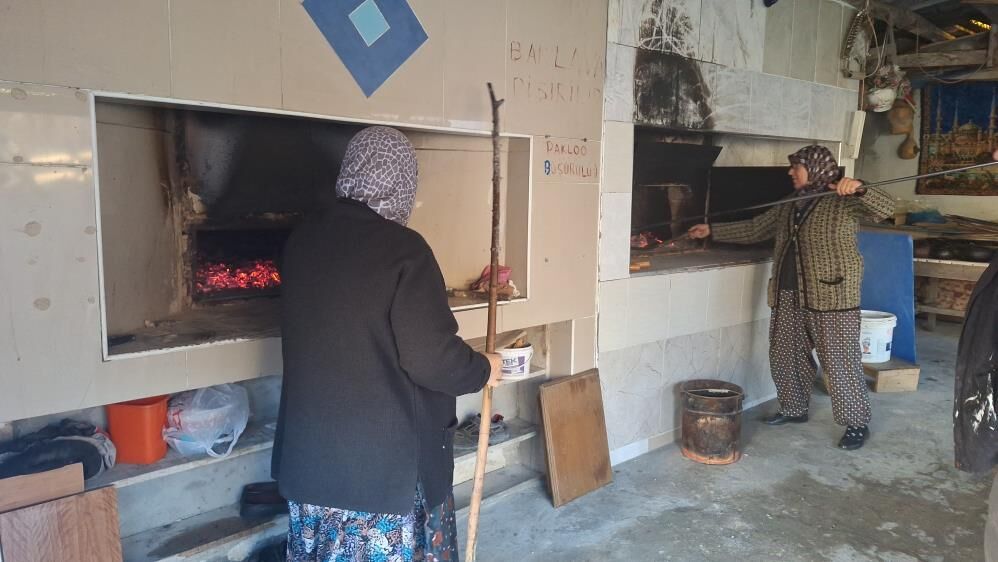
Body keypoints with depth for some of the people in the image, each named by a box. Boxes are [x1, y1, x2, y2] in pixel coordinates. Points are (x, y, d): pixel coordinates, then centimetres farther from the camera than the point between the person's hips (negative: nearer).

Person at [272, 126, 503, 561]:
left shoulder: (302, 239, 1)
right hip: (384, 456, -6)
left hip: (311, 447, 6)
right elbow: (431, 356, -20)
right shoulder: (403, 249, -20)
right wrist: (483, 371, -2)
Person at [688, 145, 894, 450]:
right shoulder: (788, 207, 15)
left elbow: (885, 208, -19)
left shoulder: (843, 201, -6)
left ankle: (857, 422, 13)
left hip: (831, 298, -7)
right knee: (786, 356, 15)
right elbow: (753, 229, 21)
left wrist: (859, 189, -37)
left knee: (840, 362, -2)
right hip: (788, 297, 7)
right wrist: (712, 231, 20)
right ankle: (794, 409, 33)